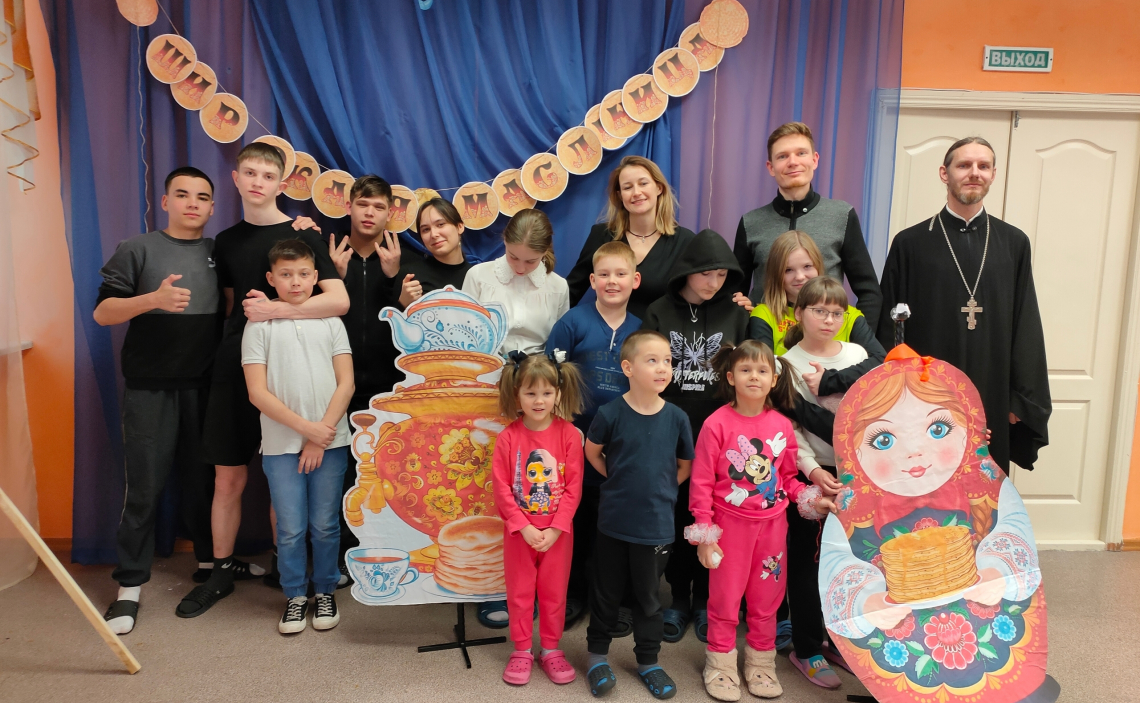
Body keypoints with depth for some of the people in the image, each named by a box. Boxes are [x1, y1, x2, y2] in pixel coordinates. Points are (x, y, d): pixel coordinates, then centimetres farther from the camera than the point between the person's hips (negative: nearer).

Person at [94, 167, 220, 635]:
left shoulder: (221, 254, 11)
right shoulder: (138, 250, 1)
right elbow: (102, 312, -5)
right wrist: (154, 299, -22)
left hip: (205, 386, 3)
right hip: (150, 387, -3)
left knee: (204, 478, 11)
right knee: (145, 486, -1)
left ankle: (211, 559, 28)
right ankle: (129, 585, 10)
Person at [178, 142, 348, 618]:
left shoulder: (301, 235, -4)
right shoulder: (226, 241, 11)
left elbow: (339, 300, -16)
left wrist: (277, 310, -20)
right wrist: (230, 344, 8)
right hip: (234, 368, 4)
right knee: (228, 477, 7)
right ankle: (221, 572, 22)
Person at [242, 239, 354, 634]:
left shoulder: (330, 323, 7)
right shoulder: (260, 326, 2)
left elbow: (346, 383, 2)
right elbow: (257, 392, -4)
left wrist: (322, 436, -7)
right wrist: (306, 428, -11)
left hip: (330, 442, 1)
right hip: (281, 444, -1)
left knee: (325, 525, 7)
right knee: (290, 528, 4)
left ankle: (325, 590, 25)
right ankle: (295, 595, 22)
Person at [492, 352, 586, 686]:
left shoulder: (569, 435, -10)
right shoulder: (508, 437, -10)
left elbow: (574, 487, -9)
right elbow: (501, 488, -9)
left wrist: (555, 529, -15)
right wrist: (524, 527, -15)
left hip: (558, 532, 0)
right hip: (519, 532, 0)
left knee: (554, 593, 13)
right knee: (520, 593, 13)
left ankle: (551, 649, 30)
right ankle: (522, 651, 29)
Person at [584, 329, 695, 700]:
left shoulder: (677, 418, -8)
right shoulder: (610, 413, -13)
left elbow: (686, 465, 7)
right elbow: (592, 451, 4)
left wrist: (659, 489, 1)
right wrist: (621, 481, 3)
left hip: (656, 525, 1)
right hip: (613, 522, -1)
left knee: (648, 596, 16)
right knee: (606, 593, 15)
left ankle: (648, 661, 34)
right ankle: (597, 654, 35)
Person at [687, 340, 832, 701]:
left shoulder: (782, 425, -1)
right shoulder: (717, 424, -13)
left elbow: (788, 477, 11)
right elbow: (702, 483, -11)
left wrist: (811, 499, -7)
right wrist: (704, 534, -11)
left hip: (772, 525, 4)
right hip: (731, 524, -3)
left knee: (766, 599, 15)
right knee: (724, 598, 9)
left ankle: (761, 662, 33)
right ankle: (721, 664, 26)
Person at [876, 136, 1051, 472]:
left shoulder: (1014, 243, 6)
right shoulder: (910, 243, 0)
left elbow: (1026, 326, 5)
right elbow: (890, 325, 0)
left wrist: (1023, 399, 1)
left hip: (992, 399, 2)